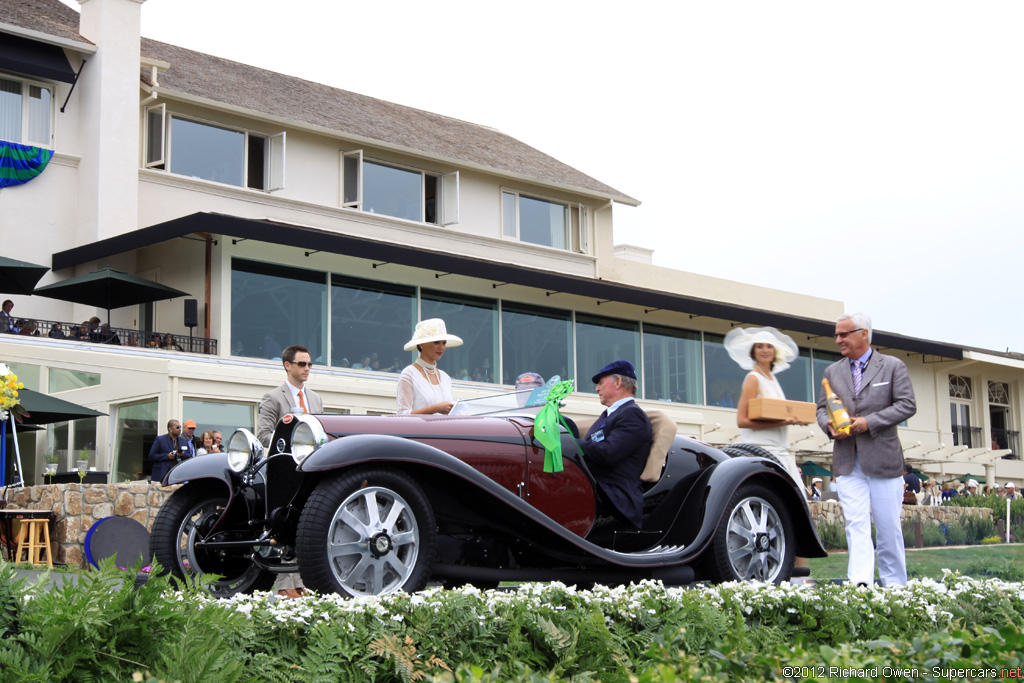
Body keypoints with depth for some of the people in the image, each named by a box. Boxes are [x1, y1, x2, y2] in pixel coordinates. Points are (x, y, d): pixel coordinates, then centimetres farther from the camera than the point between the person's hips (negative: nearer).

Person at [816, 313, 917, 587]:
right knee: (856, 524, -8)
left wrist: (868, 422, -15)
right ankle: (860, 584, -16)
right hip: (847, 460, 3)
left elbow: (907, 405, -5)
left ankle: (895, 587, 15)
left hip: (883, 458, -3)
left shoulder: (893, 366, 2)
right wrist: (829, 425, -7)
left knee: (888, 526, 3)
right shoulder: (832, 371, 15)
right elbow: (822, 408, 17)